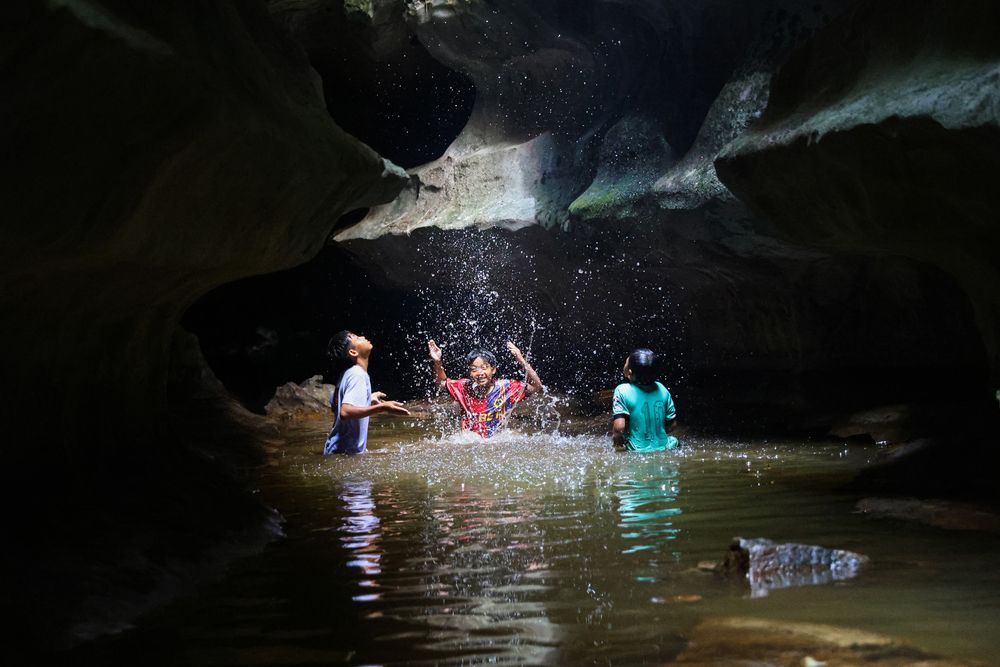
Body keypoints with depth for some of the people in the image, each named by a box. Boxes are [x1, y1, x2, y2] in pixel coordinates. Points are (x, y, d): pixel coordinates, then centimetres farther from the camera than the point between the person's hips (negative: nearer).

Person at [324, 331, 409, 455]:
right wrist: (382, 408, -36)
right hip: (345, 452, -10)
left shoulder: (348, 373, 10)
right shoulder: (358, 375, -19)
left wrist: (368, 400, 27)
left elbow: (334, 405, 23)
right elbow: (345, 412, -34)